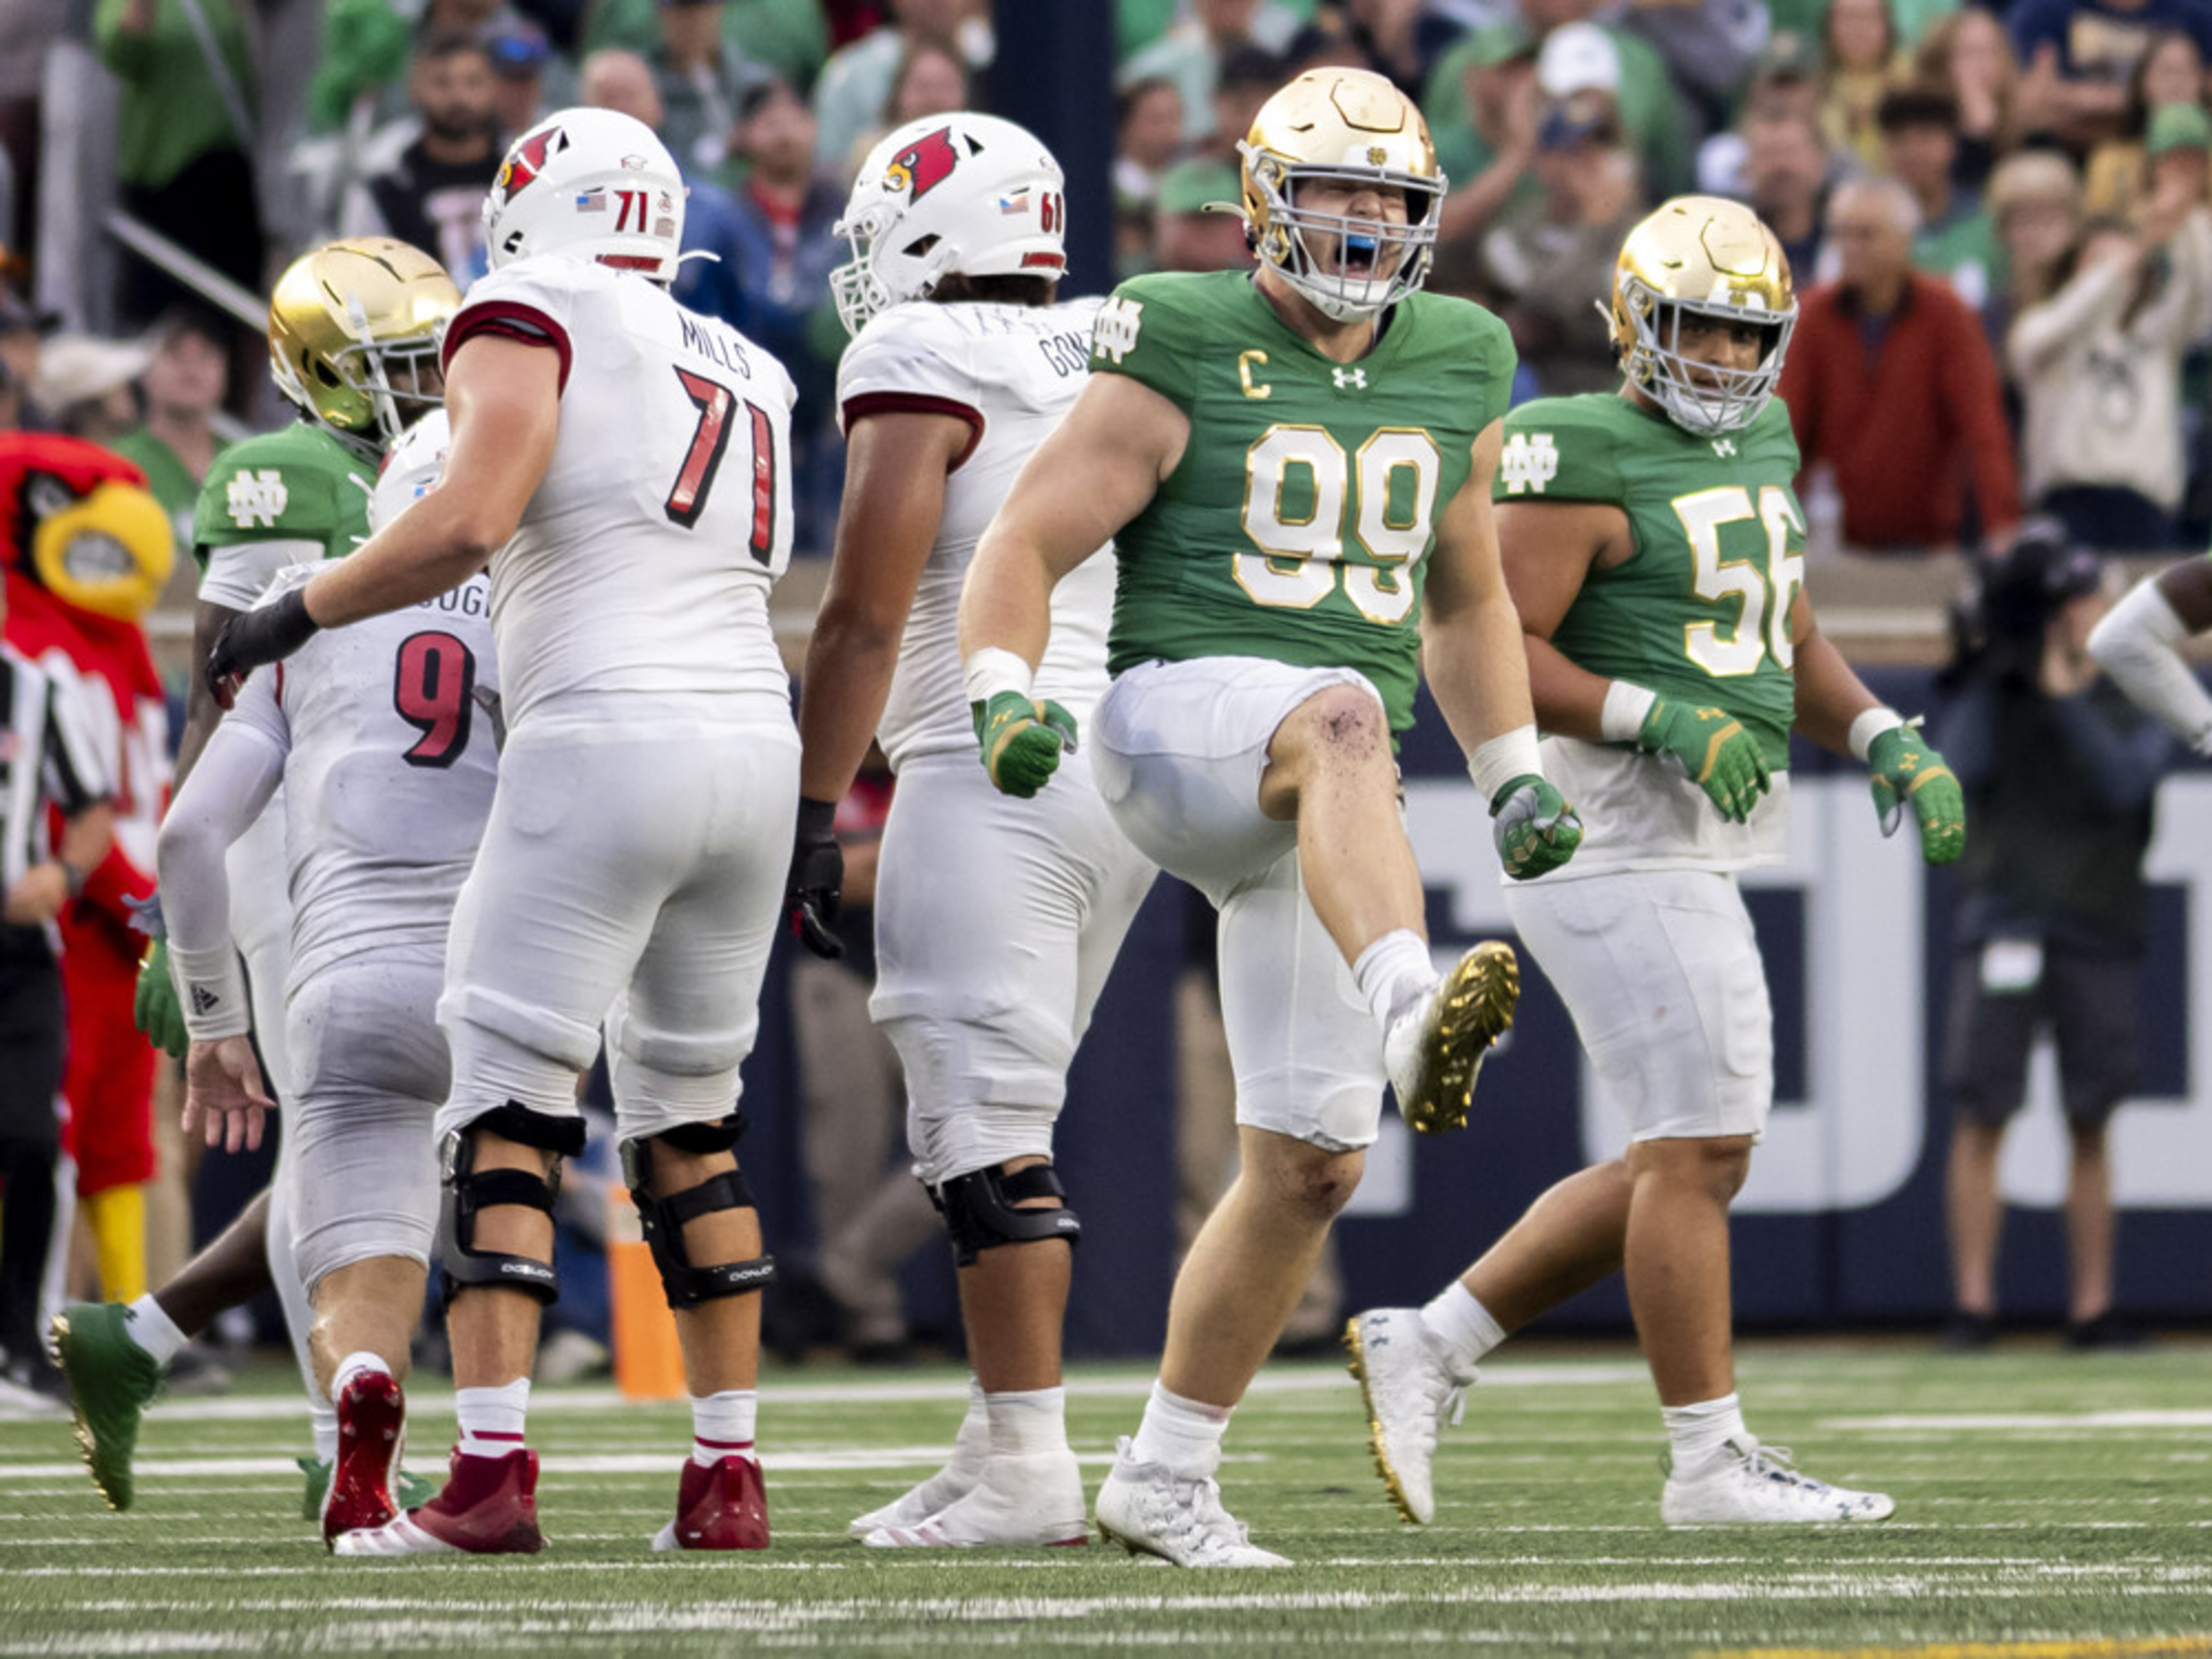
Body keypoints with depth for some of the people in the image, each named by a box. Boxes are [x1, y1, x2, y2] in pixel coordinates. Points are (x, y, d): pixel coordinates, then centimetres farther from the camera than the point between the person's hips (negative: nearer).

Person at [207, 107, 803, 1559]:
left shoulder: (530, 325, 0)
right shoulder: (744, 377, 22)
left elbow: (469, 520, -13)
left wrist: (298, 613, -4)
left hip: (608, 730, -7)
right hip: (755, 733, 7)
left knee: (509, 1108, -4)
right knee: (692, 1113, 14)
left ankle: (493, 1473, -13)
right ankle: (729, 1477, 11)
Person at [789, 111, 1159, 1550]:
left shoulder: (923, 367, -8)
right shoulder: (1116, 363, 15)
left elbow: (867, 616, -12)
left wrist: (815, 811, -9)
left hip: (997, 771, -8)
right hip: (1129, 774, 8)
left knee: (987, 1129, -8)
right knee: (1004, 1120, 14)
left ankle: (1030, 1468, -12)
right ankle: (1004, 1437, 13)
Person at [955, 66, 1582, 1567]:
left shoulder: (1453, 376, 13)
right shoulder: (1186, 359, -4)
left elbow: (1465, 601, 27)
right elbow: (1025, 549, -6)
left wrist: (1516, 778, 19)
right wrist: (1007, 699, -24)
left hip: (1324, 817, 6)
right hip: (1179, 718, -6)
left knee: (1309, 1163, 3)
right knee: (1343, 719, -42)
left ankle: (1166, 1476, 16)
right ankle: (1414, 1019, -66)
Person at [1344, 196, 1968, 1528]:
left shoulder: (1758, 446, 16)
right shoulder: (1584, 461, -11)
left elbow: (1792, 642, 25)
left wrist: (1887, 741, 8)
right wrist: (1660, 719, -22)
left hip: (1710, 854, 10)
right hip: (1619, 832, -10)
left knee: (1690, 1158, 11)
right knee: (1702, 1145, -8)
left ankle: (1428, 1346, 18)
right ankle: (1712, 1459, -2)